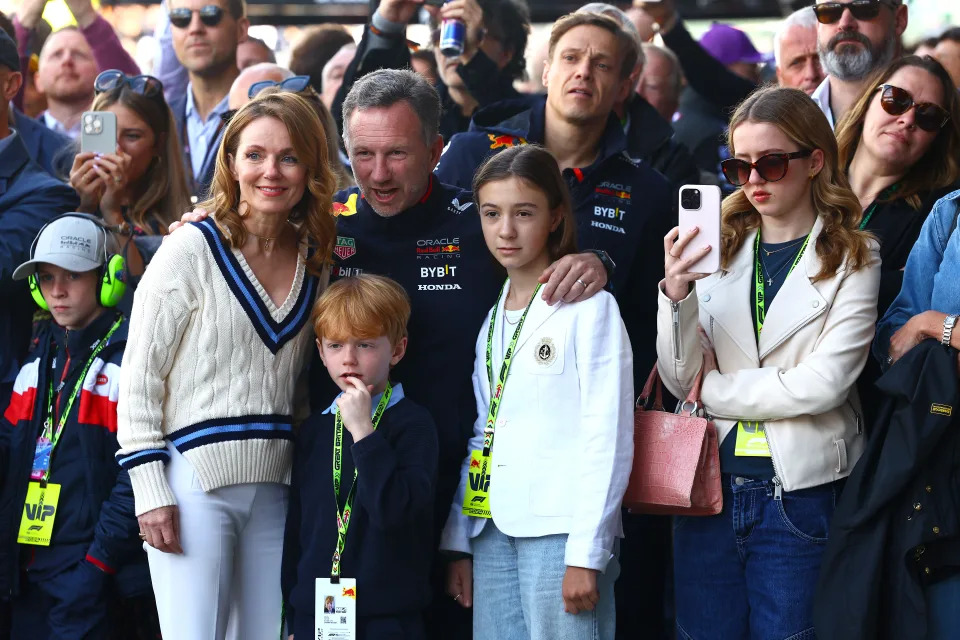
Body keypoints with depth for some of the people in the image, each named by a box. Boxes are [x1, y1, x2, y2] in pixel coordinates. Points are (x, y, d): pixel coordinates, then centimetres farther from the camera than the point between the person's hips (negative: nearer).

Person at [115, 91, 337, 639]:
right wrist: (151, 489, -11)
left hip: (275, 491, 5)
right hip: (194, 485, -5)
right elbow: (140, 374, -6)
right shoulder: (192, 250, -5)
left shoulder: (317, 262, 10)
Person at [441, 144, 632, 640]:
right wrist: (458, 543, 12)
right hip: (493, 532, 6)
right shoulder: (492, 320, 17)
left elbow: (607, 437, -8)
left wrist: (586, 554, -14)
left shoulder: (589, 307, -3)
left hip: (561, 529, -6)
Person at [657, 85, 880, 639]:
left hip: (799, 494, -3)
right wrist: (677, 295, -14)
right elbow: (682, 381, 3)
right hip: (709, 485, 3)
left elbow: (824, 383, -13)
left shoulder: (853, 259, -2)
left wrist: (717, 390, -6)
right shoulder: (720, 250, 8)